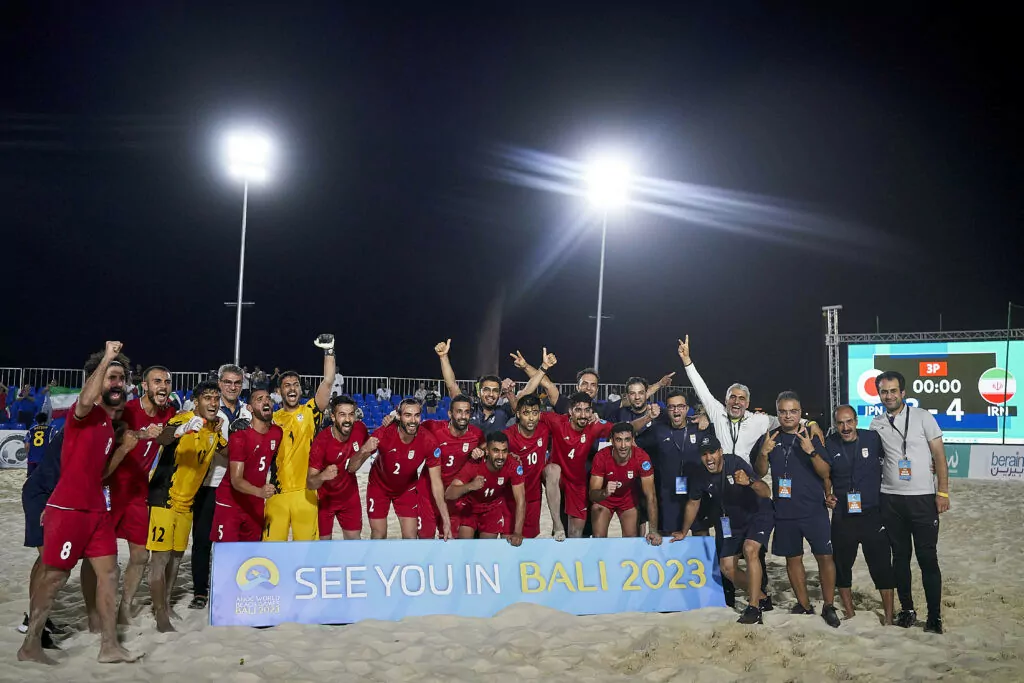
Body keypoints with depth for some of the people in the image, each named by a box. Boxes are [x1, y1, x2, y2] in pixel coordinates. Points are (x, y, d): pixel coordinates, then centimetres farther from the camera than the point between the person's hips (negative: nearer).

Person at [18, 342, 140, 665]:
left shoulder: (111, 420, 14)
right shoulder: (84, 413, -11)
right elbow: (86, 400, -39)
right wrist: (106, 359, -34)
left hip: (96, 509, 8)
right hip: (68, 509, -8)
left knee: (108, 572, 6)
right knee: (54, 575, 2)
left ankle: (109, 646, 10)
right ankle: (30, 645, 15)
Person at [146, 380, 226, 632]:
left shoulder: (215, 428, 4)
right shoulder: (183, 420, -19)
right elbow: (163, 436, -41)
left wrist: (220, 432, 3)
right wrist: (181, 430, -62)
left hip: (187, 499, 8)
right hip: (164, 496, -8)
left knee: (177, 554, 16)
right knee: (161, 556, -7)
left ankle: (164, 604, 31)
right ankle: (161, 616, -1)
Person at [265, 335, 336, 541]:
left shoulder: (310, 412, 5)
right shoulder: (272, 418, 12)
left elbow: (327, 382, -5)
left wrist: (329, 350, -11)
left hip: (305, 491, -2)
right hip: (277, 492, 2)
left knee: (306, 544, 3)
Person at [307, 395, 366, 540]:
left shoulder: (360, 429, -17)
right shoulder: (321, 441, -29)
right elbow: (310, 484, -31)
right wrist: (322, 476, -50)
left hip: (350, 495, 4)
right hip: (325, 498, -4)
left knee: (354, 539, 11)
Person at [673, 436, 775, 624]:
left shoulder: (735, 463, -27)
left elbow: (766, 492, -32)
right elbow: (693, 503, 7)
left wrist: (749, 482, -54)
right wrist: (684, 532, 17)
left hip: (758, 513, -6)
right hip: (732, 521, 6)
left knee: (750, 550, -30)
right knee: (727, 567, 1)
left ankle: (754, 608, -25)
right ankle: (759, 595, 25)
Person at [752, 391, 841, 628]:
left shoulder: (812, 437, -1)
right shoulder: (769, 438, 4)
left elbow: (825, 473, -6)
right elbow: (759, 473, 6)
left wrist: (811, 451, -23)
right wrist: (763, 453, -14)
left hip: (814, 509, -2)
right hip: (784, 510, 2)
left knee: (825, 556, -5)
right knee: (793, 558, 9)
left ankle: (828, 606, 7)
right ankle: (804, 605, 21)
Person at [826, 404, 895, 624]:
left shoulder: (873, 438, -6)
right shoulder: (830, 444, -2)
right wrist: (828, 495, -5)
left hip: (873, 513, -2)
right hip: (842, 516, 2)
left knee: (882, 565, 0)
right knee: (842, 564, 10)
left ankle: (889, 615, 12)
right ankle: (848, 611, 27)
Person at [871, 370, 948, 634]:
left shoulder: (922, 417, -3)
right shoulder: (876, 424, 6)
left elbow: (939, 455, -3)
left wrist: (943, 491, -8)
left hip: (923, 497, -3)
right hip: (891, 500, 3)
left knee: (928, 558, 0)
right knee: (900, 556, 11)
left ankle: (935, 616, 9)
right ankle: (906, 609, 22)